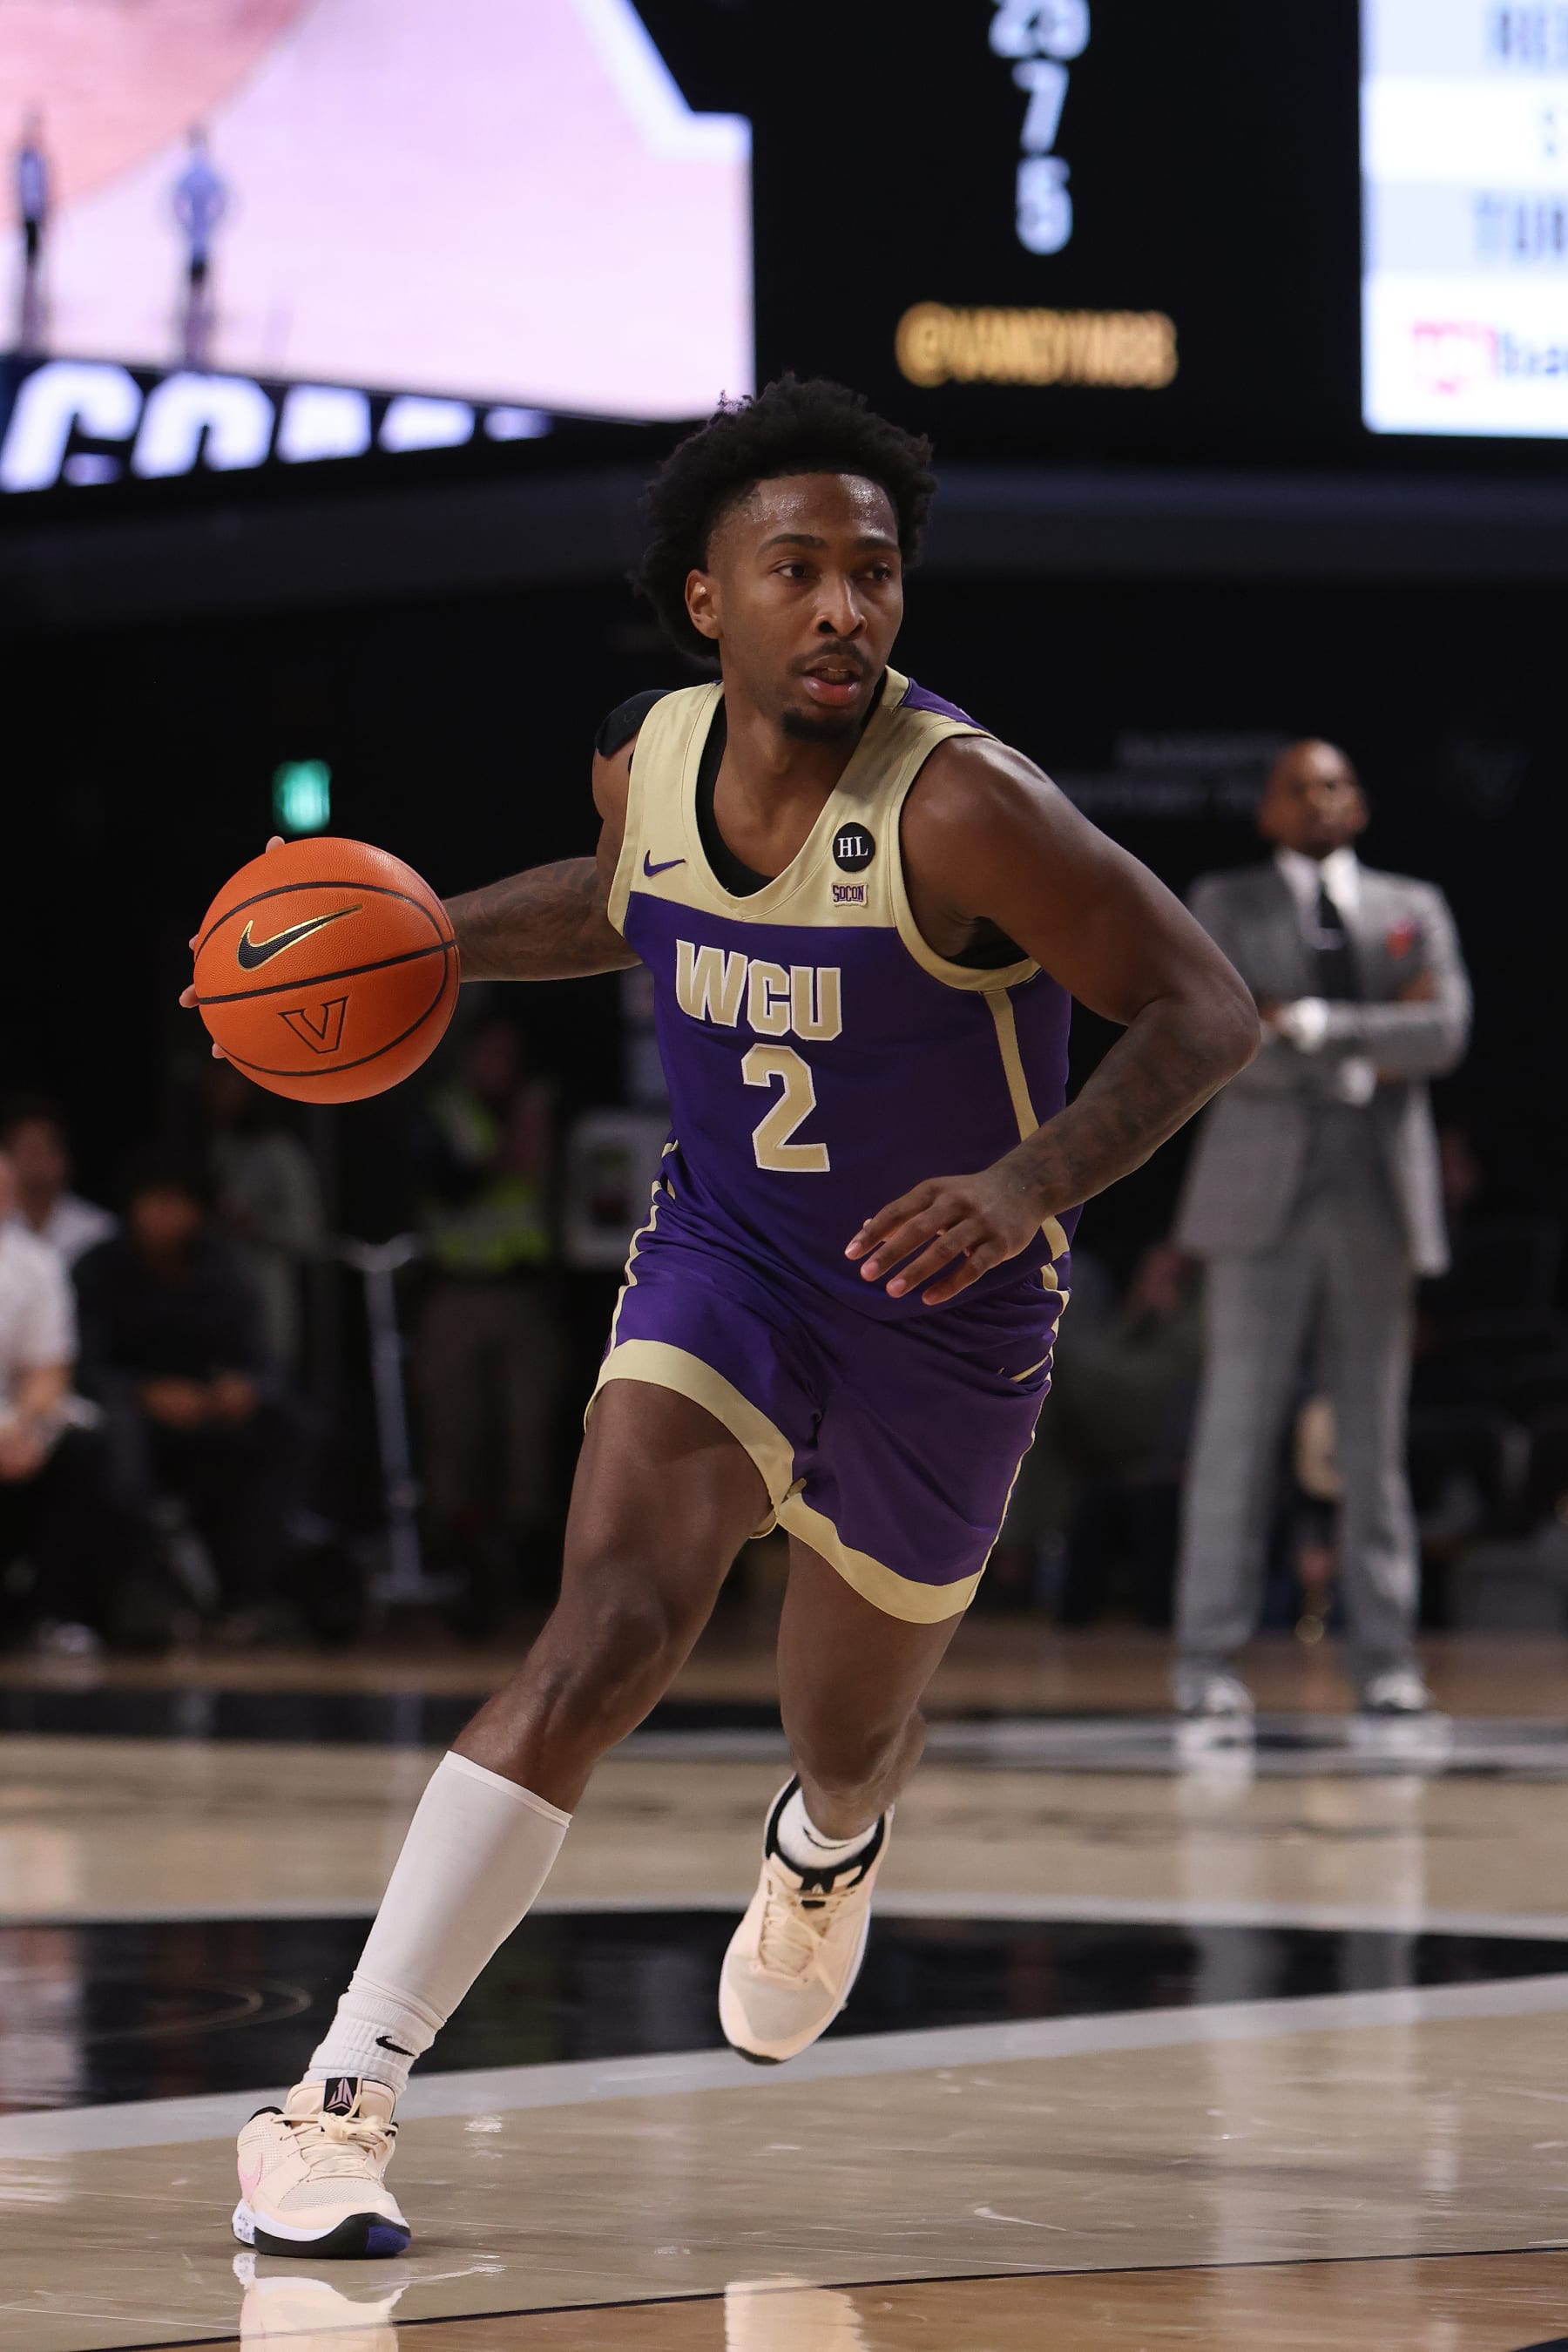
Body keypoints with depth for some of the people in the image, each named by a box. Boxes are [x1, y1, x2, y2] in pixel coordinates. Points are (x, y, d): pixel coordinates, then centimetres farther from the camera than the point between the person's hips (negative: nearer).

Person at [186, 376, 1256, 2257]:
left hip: (942, 1306, -2)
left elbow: (1203, 1009, -24)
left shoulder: (959, 807, -28)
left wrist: (1035, 1180, -39)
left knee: (850, 1733, 19)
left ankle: (823, 1854, 62)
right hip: (725, 1254, 2)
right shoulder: (650, 758, -10)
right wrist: (436, 934, -1)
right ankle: (342, 2103, -26)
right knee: (612, 1626, -24)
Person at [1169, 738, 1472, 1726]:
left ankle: (1386, 1656, 4)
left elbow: (1446, 1033, -1)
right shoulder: (1224, 906, 11)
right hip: (1266, 1193, -2)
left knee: (1378, 1430, 1)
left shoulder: (1414, 909, 16)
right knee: (1241, 1421, -7)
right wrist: (1363, 1056, -7)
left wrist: (1317, 1025, -8)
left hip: (1380, 1197, 2)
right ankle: (1209, 1658, -6)